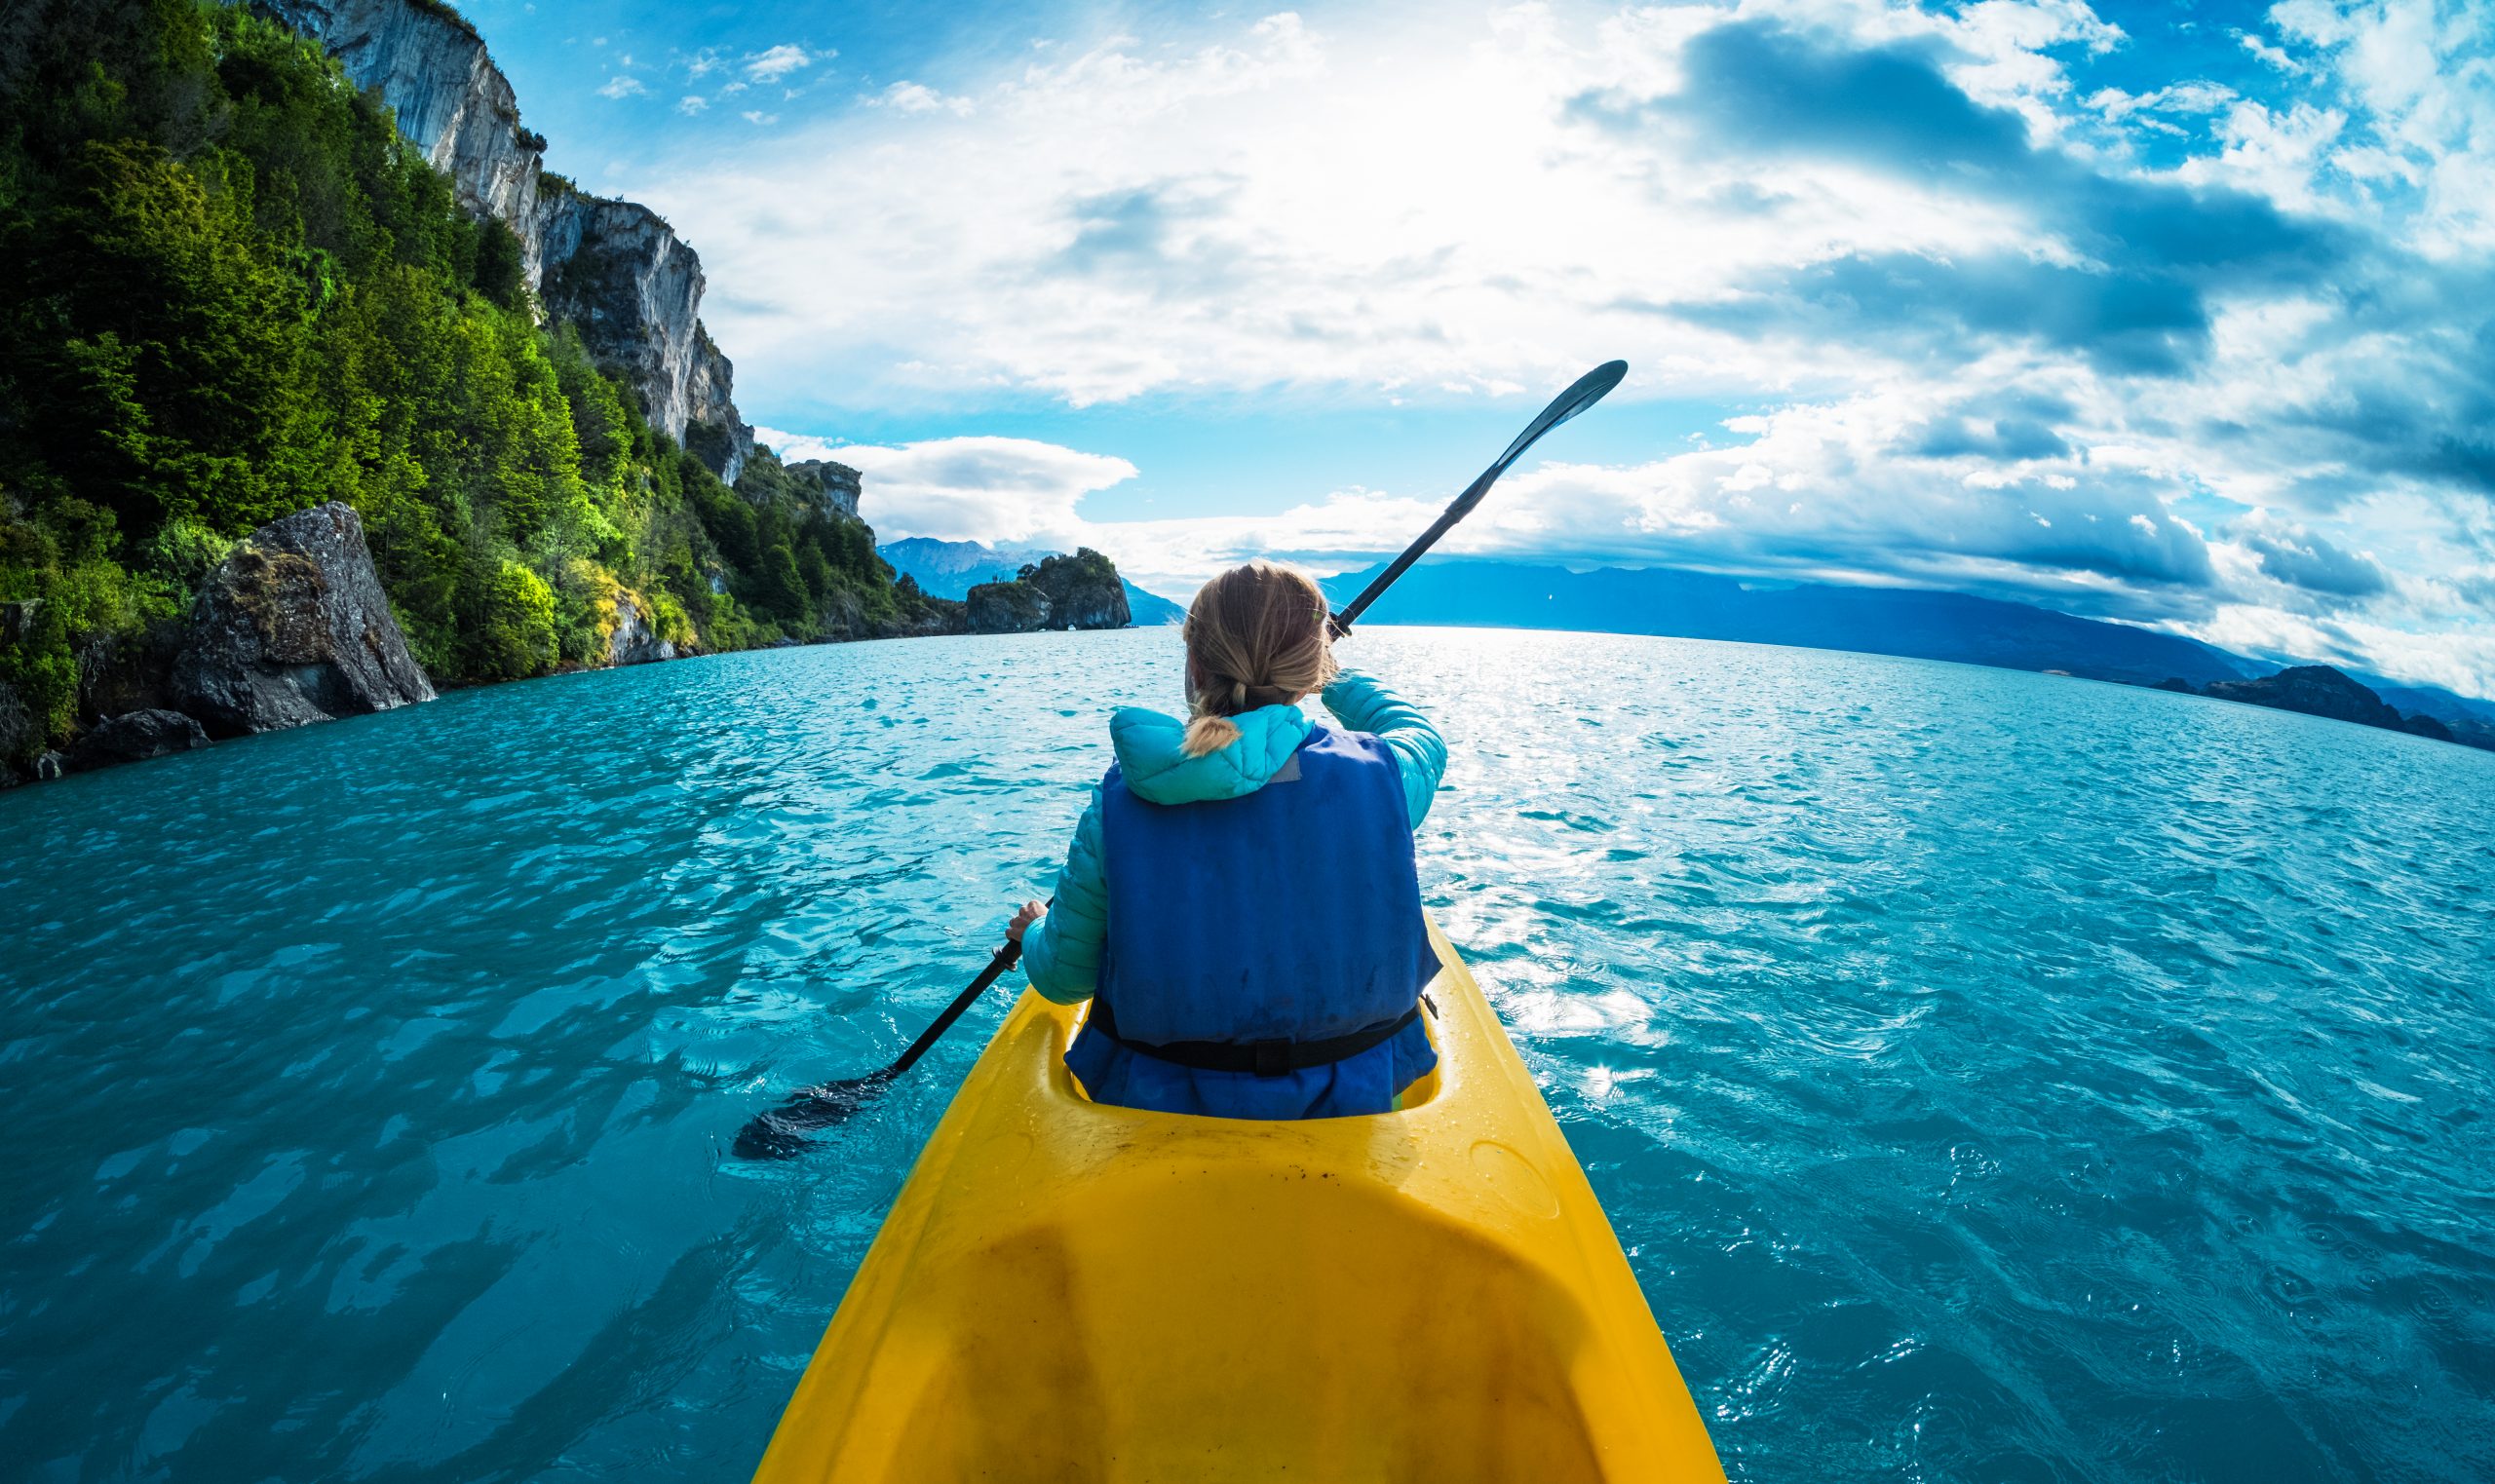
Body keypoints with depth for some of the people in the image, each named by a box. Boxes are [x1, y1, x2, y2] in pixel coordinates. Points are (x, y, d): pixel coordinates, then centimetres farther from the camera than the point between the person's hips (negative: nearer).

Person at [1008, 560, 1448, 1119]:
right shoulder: (1376, 776, -19)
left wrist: (1034, 932, 19)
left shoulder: (1117, 805, -19)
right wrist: (1335, 678, 27)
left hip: (1158, 1105, 1)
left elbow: (1062, 979, -6)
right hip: (1347, 1103, 0)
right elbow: (1420, 736, 8)